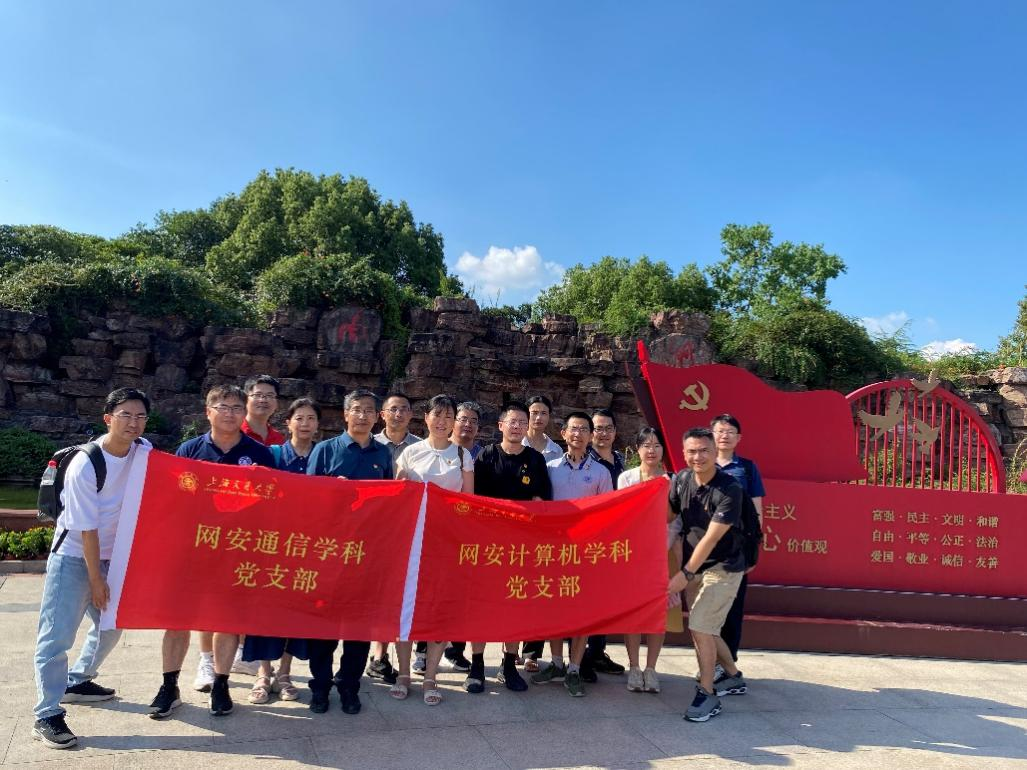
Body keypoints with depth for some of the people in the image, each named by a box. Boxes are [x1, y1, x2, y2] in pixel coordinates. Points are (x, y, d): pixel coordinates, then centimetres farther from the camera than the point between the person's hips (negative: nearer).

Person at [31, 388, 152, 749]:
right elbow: (87, 527, -19)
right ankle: (47, 716, 5)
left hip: (111, 555, 7)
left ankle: (77, 682, 39)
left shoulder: (144, 452, -8)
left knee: (111, 626, 17)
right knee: (56, 636, -6)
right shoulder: (85, 465, -23)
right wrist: (95, 579, -14)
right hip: (73, 557, -6)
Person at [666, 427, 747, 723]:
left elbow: (711, 538, -23)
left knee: (700, 626, -12)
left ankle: (707, 694, 4)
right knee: (703, 628, 14)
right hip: (693, 566, 6)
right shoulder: (680, 481, -6)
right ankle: (733, 675, 37)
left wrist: (685, 574, -23)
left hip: (723, 568, -6)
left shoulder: (729, 489, -22)